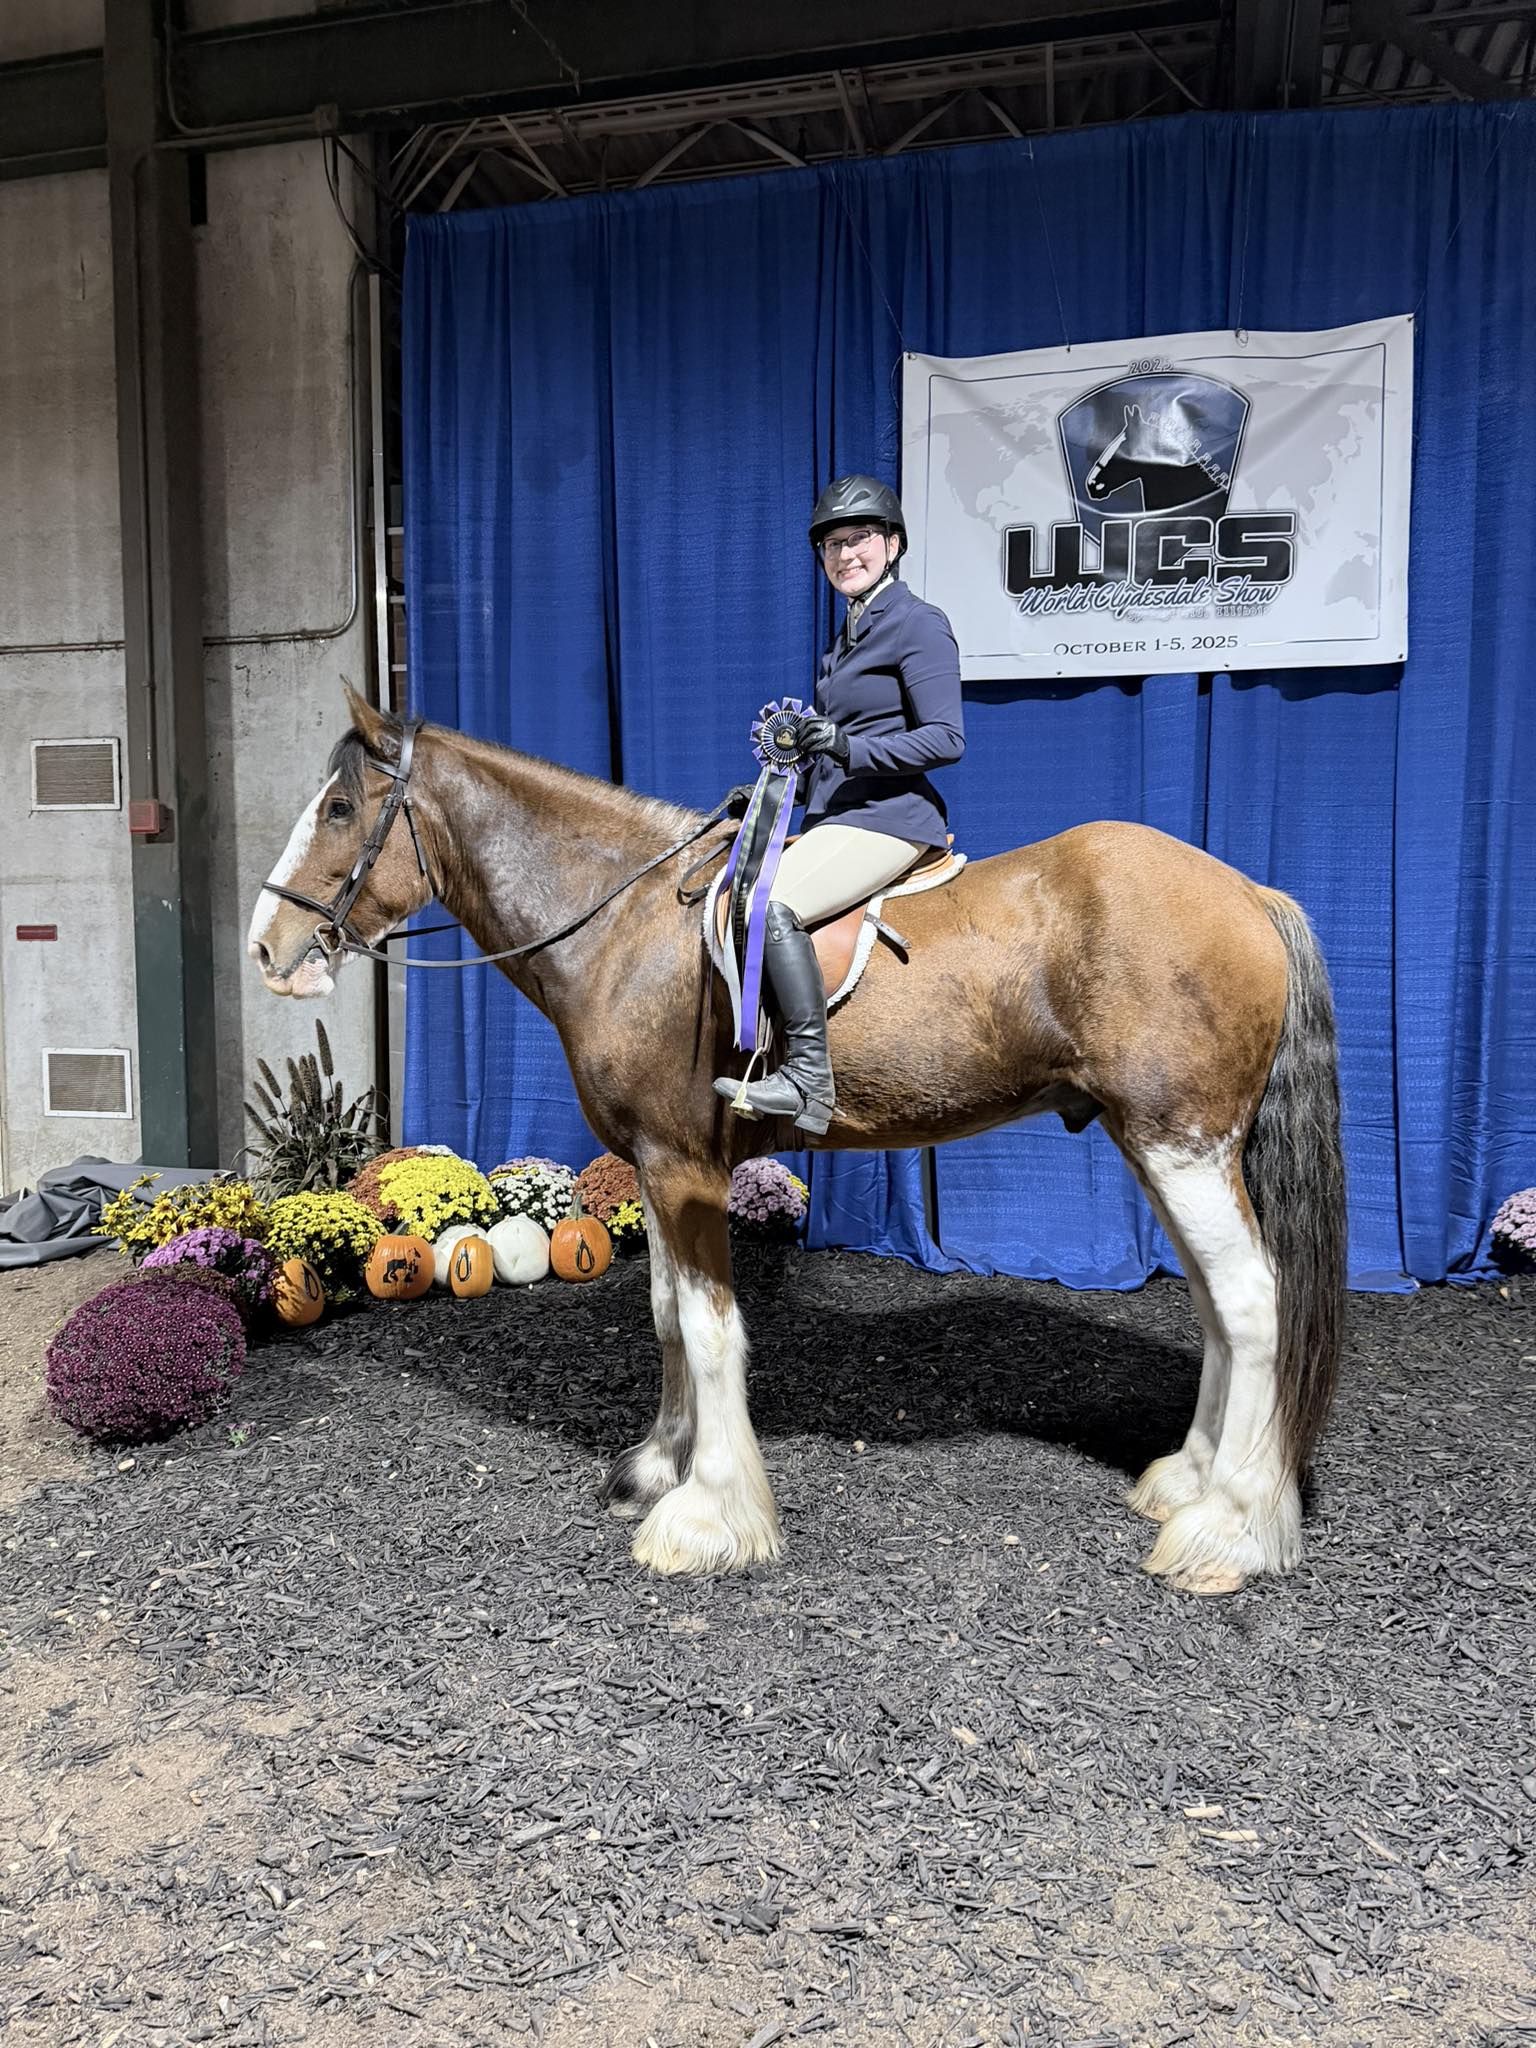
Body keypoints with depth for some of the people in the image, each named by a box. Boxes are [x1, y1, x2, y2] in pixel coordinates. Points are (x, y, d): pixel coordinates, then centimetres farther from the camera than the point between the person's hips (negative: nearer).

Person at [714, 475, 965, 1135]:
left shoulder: (919, 624, -6)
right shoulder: (849, 633, 21)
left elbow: (945, 738, -15)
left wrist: (852, 748, -26)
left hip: (889, 816, -10)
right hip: (832, 818, 10)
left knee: (773, 904, -29)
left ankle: (809, 1081, -28)